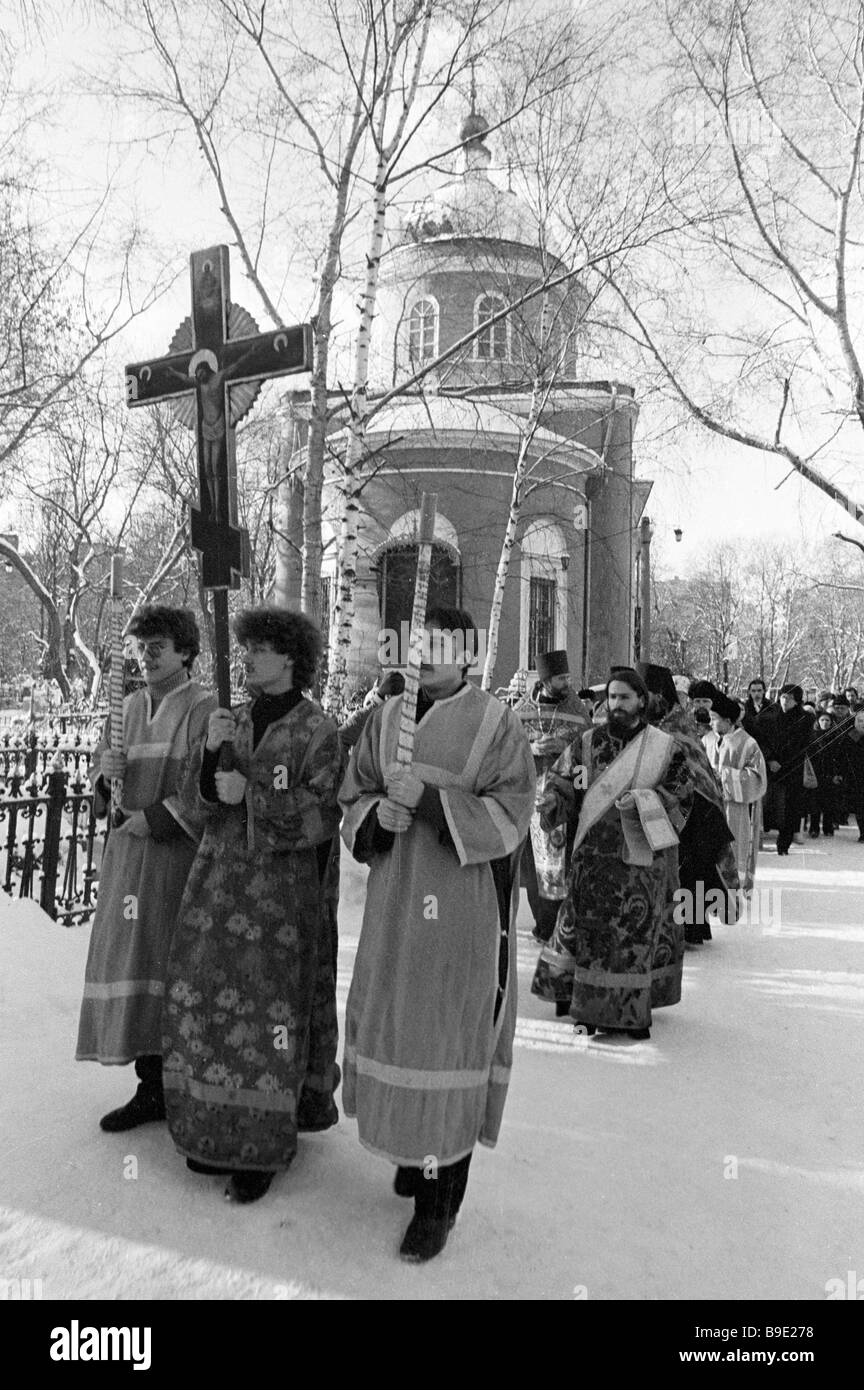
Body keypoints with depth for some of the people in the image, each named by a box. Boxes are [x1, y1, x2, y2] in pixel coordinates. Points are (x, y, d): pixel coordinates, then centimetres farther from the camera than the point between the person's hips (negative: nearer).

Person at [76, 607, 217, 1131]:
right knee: (130, 964, 7)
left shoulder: (204, 708, -5)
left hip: (179, 851, -6)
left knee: (174, 965, -4)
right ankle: (151, 1088, 18)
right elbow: (101, 769, 19)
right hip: (129, 851, 6)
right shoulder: (132, 705, 15)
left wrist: (156, 817, -13)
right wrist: (105, 770, -3)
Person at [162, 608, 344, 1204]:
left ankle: (265, 1146, 13)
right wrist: (210, 752, -13)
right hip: (217, 880, 6)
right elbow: (200, 798, 5)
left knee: (269, 1013, -1)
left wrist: (250, 793, -16)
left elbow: (321, 818, -11)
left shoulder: (319, 730, -8)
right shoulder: (235, 721, 8)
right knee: (210, 1002, 9)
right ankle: (215, 1127, 26)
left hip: (281, 889, -5)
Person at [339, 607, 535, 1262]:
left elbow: (510, 813, -11)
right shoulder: (387, 719, 7)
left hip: (466, 902, -4)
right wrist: (379, 814, -13)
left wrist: (428, 799, -21)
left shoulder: (496, 722, -6)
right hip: (397, 897, 5)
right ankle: (415, 1146, 35)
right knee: (396, 1025, 11)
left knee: (451, 1036, 0)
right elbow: (353, 800, 10)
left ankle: (439, 1199, 13)